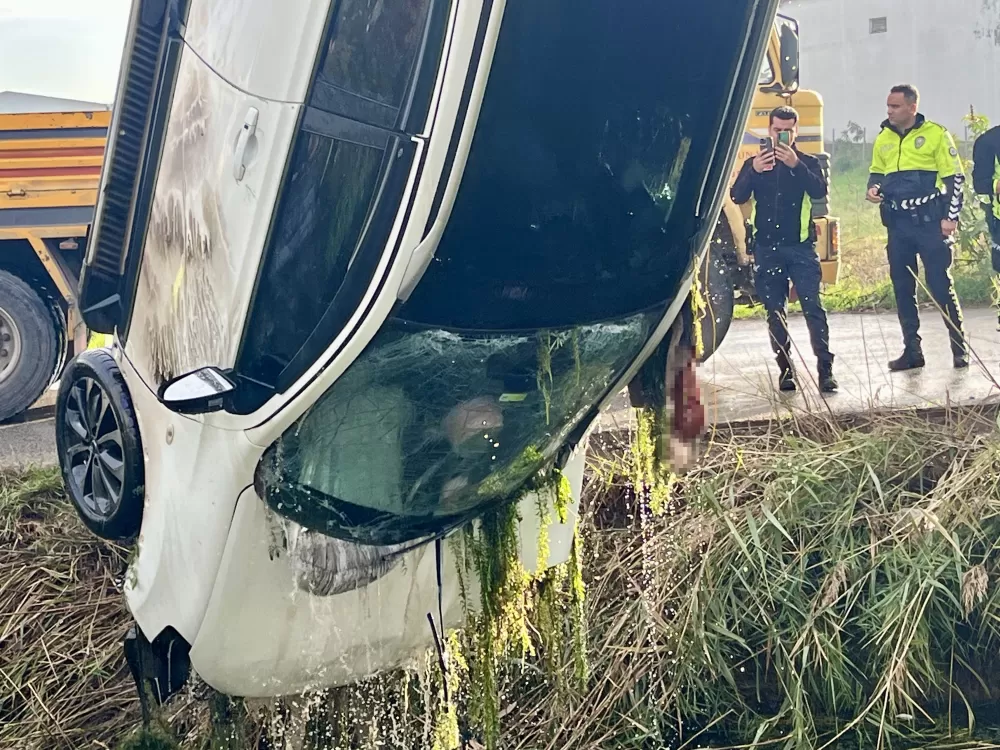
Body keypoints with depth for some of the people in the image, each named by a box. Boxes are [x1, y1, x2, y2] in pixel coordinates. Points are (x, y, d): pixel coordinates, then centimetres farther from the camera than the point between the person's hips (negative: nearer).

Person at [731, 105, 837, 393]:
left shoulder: (807, 162, 6)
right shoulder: (754, 163, 10)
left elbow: (819, 192, -12)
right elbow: (737, 197, -3)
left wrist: (796, 165, -24)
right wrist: (753, 172, -20)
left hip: (801, 247, -2)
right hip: (766, 248, 2)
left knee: (813, 306, -10)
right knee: (775, 311, 4)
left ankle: (825, 368, -10)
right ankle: (785, 369, 11)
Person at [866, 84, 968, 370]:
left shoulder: (935, 134, -4)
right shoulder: (883, 139, 10)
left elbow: (954, 177, -3)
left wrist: (951, 216, -9)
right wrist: (873, 187, 0)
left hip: (929, 221, -5)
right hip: (897, 223, 5)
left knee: (941, 285, -5)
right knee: (902, 287, 7)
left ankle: (960, 348, 6)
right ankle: (912, 350, 15)